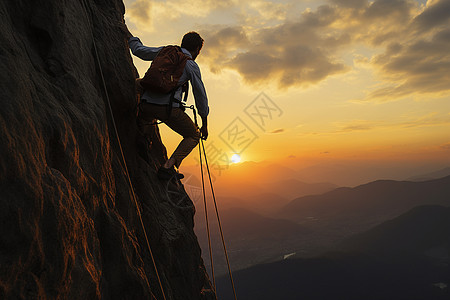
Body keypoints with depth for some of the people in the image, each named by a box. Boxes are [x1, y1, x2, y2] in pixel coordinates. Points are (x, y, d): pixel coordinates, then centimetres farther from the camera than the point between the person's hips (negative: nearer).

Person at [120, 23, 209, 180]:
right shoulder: (191, 65, 7)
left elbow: (139, 50, 25)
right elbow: (200, 95, 8)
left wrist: (128, 34, 45)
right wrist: (204, 124, 17)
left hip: (146, 104, 6)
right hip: (168, 107, -5)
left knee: (146, 120, 42)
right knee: (193, 136, 12)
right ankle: (168, 166, -3)